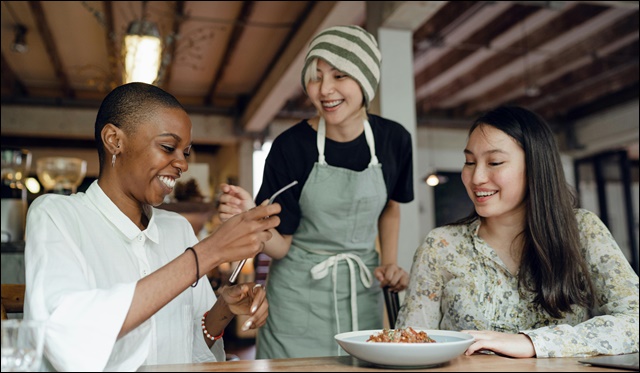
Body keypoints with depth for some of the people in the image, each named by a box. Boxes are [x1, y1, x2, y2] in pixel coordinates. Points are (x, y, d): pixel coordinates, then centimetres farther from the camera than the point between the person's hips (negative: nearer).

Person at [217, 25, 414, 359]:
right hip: (299, 296, -2)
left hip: (363, 292, 3)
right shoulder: (291, 146, -15)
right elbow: (280, 245, -11)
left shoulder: (393, 139, -5)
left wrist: (390, 262, 3)